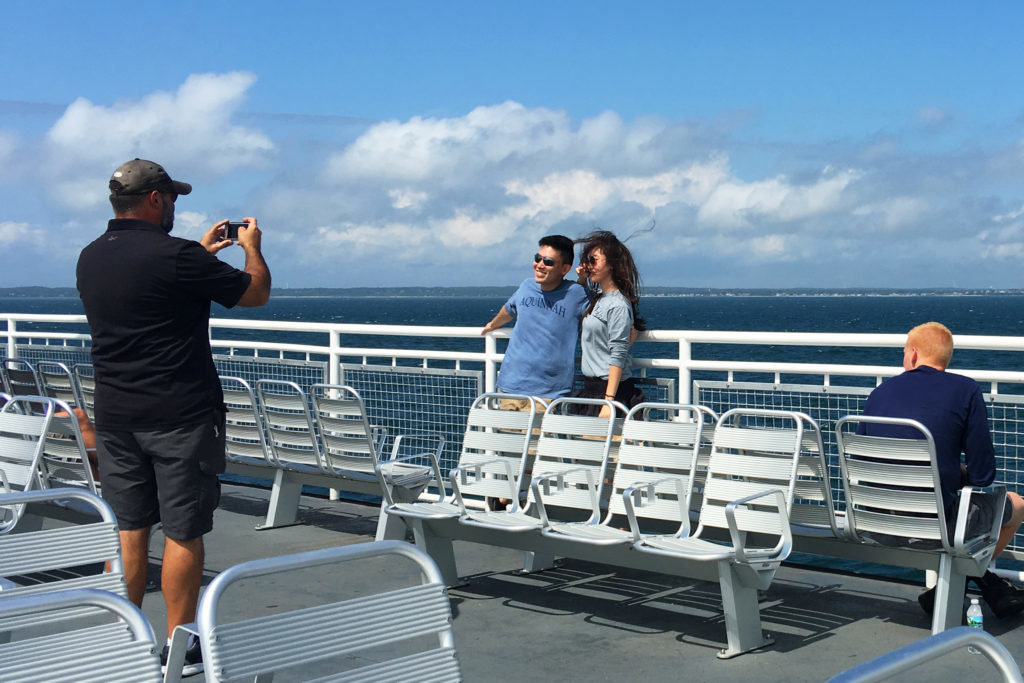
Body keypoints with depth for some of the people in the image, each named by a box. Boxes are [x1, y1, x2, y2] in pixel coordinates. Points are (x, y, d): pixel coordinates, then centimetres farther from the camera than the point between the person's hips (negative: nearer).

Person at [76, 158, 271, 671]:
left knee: (129, 528, 13)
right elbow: (256, 293, -4)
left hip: (114, 416, 7)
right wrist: (251, 246, 15)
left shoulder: (90, 259, 6)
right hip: (180, 416, -6)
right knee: (183, 532, 2)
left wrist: (202, 252, 31)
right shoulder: (176, 256, -16)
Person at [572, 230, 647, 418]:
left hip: (611, 388, -9)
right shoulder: (598, 300, 12)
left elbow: (618, 356, -18)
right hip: (591, 387, 9)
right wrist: (581, 280, 17)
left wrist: (609, 401, -23)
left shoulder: (618, 305, -14)